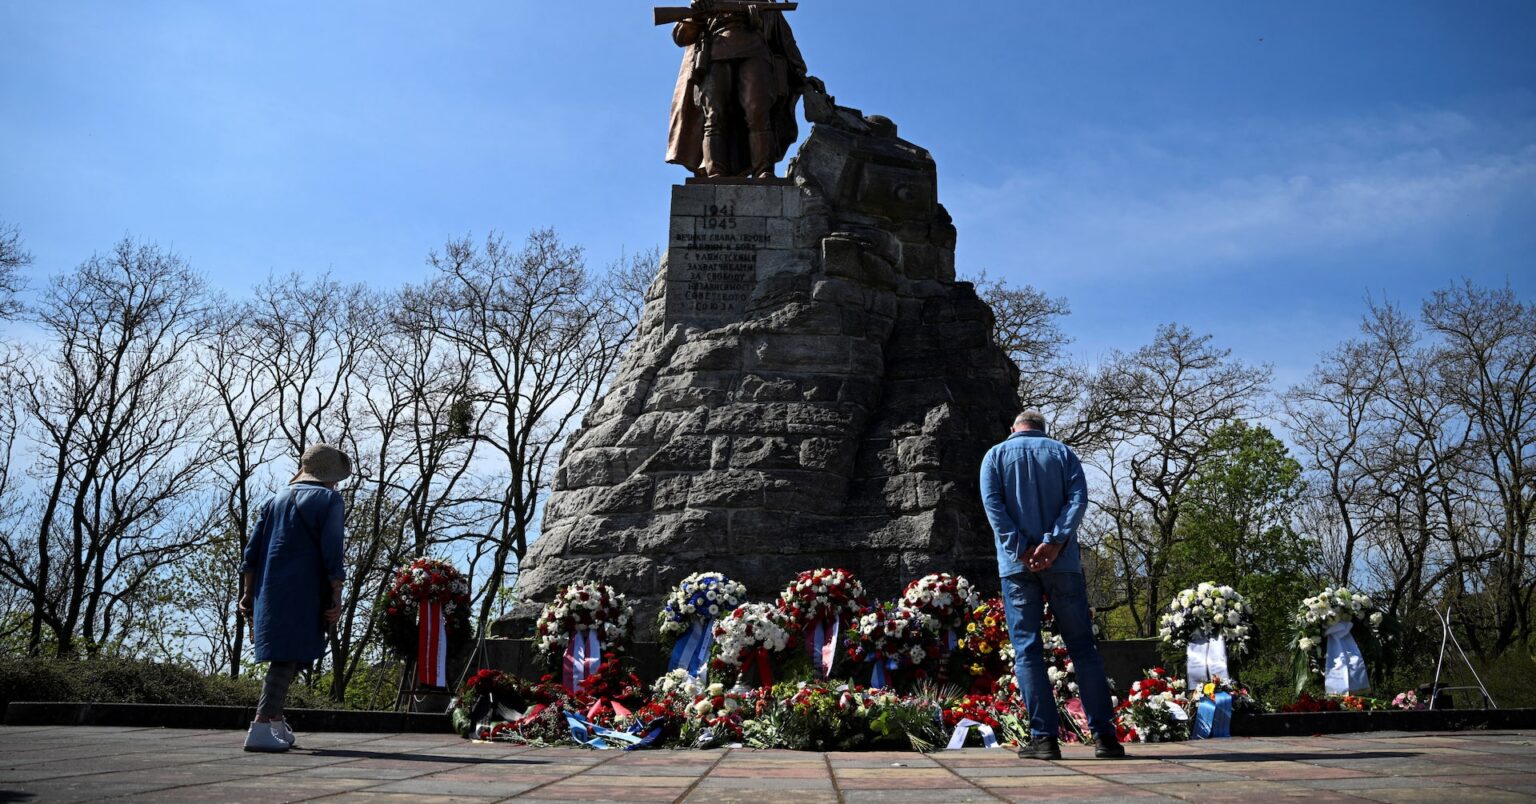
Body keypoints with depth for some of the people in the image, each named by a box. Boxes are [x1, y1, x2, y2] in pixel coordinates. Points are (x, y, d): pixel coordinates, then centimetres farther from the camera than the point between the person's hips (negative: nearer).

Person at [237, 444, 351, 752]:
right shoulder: (329, 499, -1)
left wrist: (248, 593, 13)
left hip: (269, 591, 6)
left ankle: (275, 722, 25)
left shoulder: (276, 499, 17)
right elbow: (331, 553, -10)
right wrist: (336, 597, -9)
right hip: (304, 593, -6)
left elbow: (252, 550, 12)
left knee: (283, 656, 19)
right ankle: (262, 726, -16)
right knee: (289, 657, -6)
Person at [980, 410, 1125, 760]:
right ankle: (1103, 734, 2)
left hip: (1017, 565, -1)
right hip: (1062, 562, 1)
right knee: (1082, 647, 5)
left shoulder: (996, 455, 11)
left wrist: (1021, 548, -10)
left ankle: (1044, 736, -4)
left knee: (1027, 650, 1)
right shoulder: (1063, 452, 14)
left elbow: (992, 502, -5)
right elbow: (1078, 498, -3)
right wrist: (1054, 542, -12)